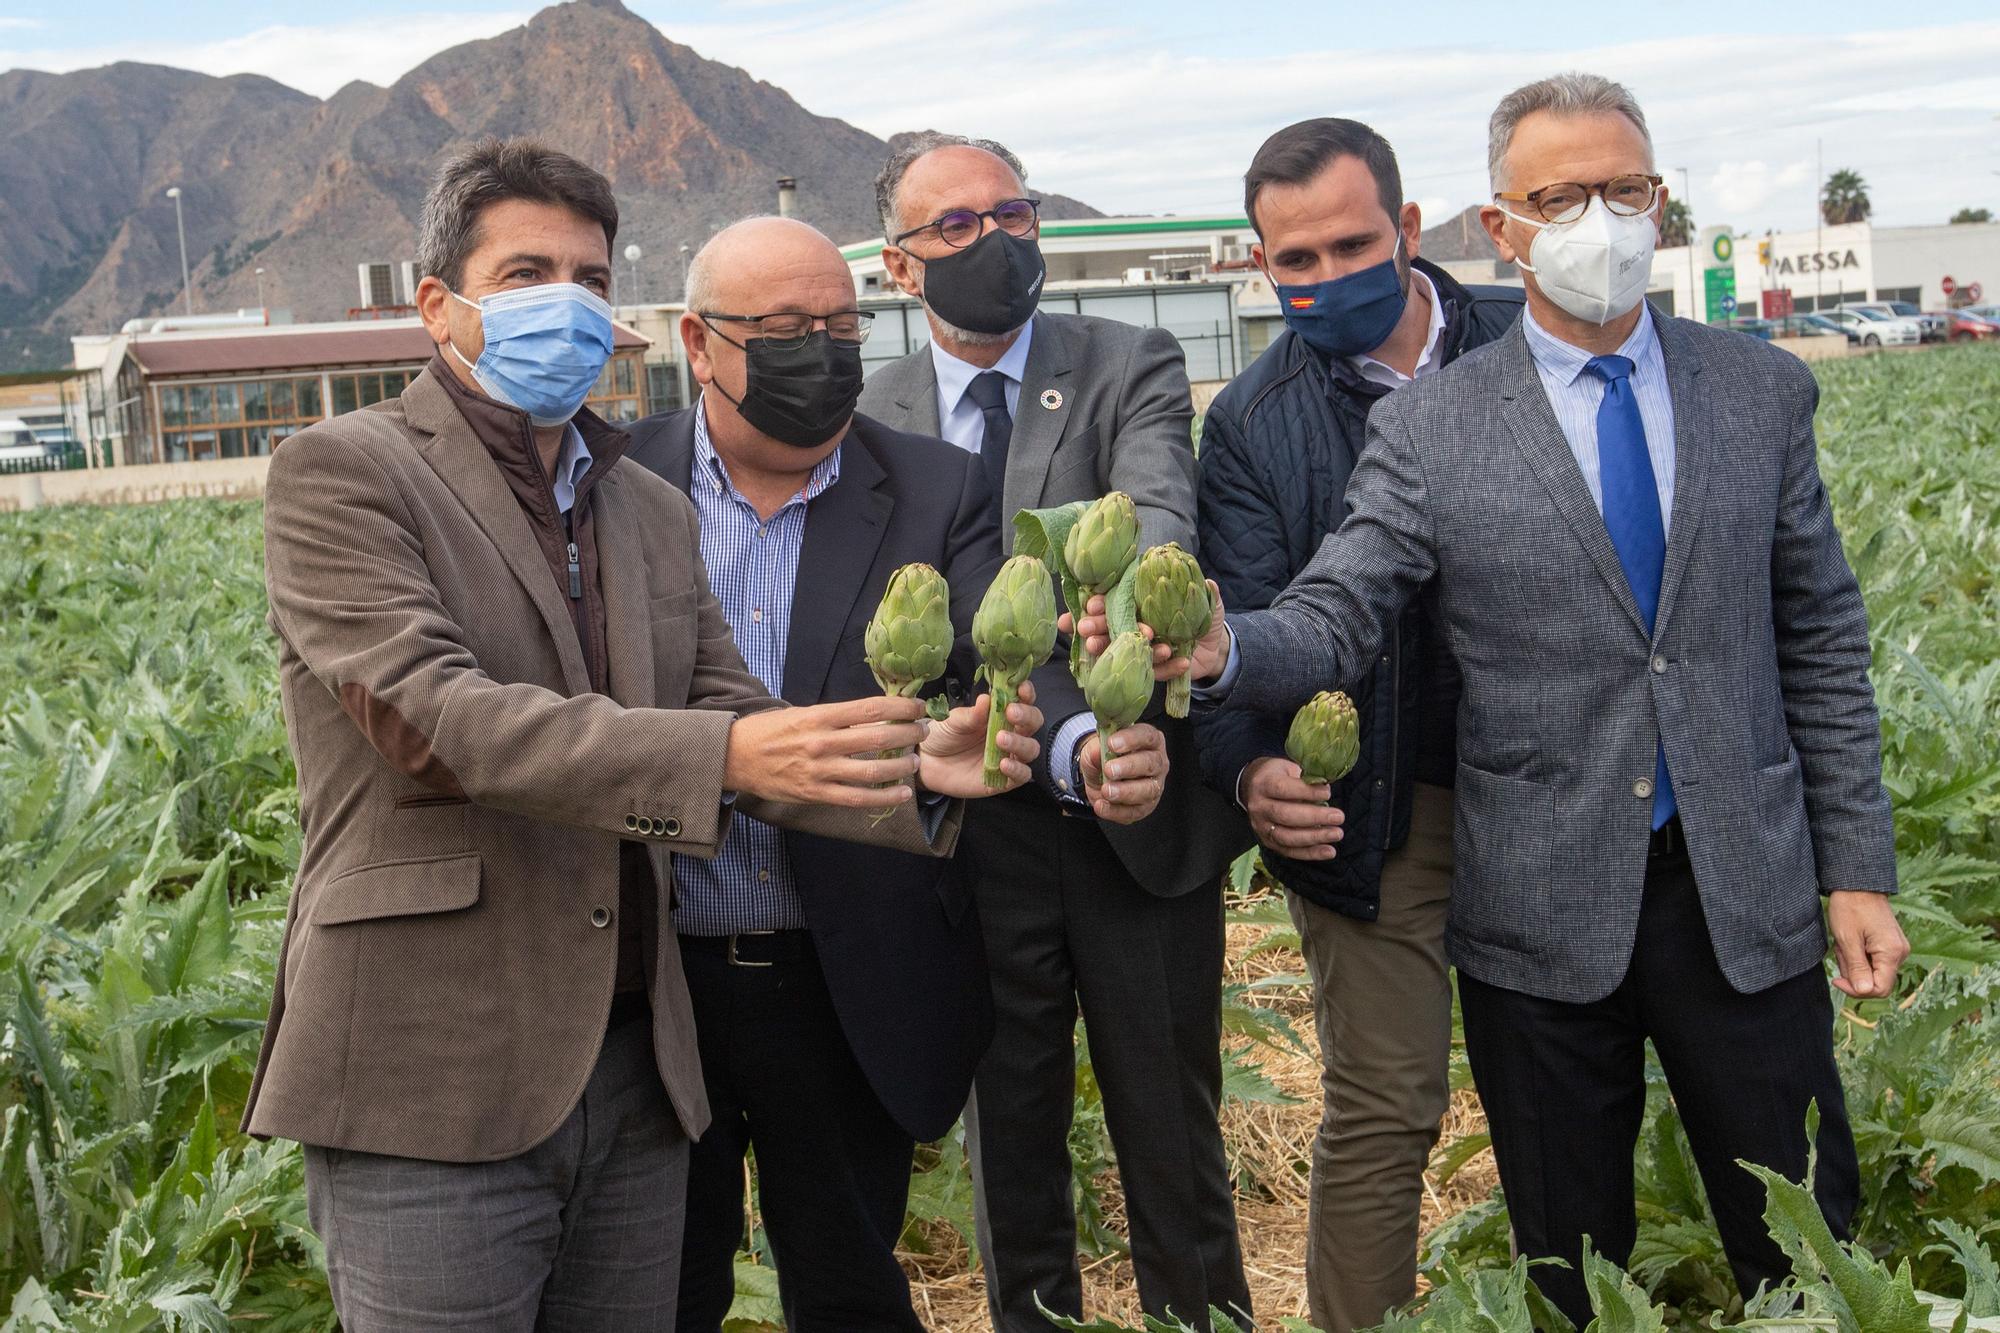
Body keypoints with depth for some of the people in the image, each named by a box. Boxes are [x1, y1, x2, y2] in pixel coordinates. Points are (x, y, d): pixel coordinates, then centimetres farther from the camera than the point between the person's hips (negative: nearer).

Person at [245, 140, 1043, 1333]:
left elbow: (735, 722, 7)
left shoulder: (653, 510, 15)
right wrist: (721, 756, -29)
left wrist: (912, 770, -13)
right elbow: (434, 716, -19)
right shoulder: (341, 474, -5)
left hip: (637, 1075, 6)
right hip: (434, 1092, -6)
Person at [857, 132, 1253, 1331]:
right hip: (978, 838, 2)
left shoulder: (1130, 369, -4)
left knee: (1175, 1146, 12)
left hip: (1141, 824, -1)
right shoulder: (873, 420, 1)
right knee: (1009, 1154, 17)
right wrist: (1067, 742, -27)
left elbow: (1158, 520, -24)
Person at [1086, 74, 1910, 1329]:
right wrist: (1222, 651, -32)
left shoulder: (1764, 391, 4)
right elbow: (1333, 624, -9)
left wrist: (1858, 869, 3)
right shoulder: (1429, 426, -4)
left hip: (1745, 899, 2)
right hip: (1545, 916, -1)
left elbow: (1822, 645, 6)